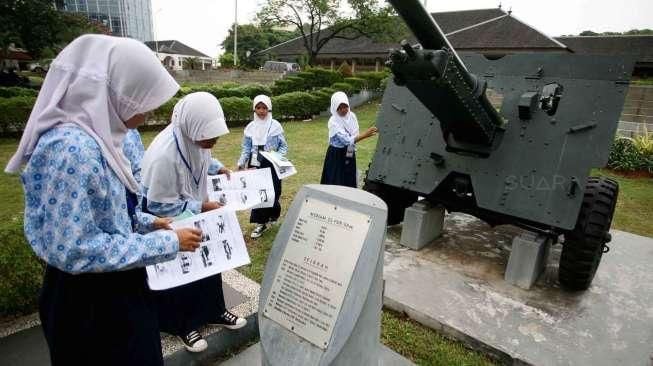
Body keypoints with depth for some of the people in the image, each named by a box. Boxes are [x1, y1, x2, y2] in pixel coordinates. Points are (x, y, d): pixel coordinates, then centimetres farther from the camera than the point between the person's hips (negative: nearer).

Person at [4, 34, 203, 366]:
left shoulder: (96, 137, 1)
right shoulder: (70, 148, -28)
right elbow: (75, 250, -29)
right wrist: (166, 242, -23)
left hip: (115, 288, 9)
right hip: (89, 302, -8)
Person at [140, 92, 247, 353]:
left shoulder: (195, 137, -13)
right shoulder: (163, 155, -36)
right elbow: (160, 207, -27)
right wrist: (202, 207, -23)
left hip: (193, 213, 8)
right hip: (167, 223, -7)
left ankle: (213, 311, 39)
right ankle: (182, 325, 34)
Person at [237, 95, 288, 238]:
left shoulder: (275, 125, -3)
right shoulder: (250, 127, 4)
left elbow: (284, 146, 1)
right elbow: (246, 148, 7)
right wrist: (241, 163, -6)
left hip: (272, 166, -2)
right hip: (255, 165, 2)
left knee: (272, 193, 0)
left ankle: (272, 215, 28)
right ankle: (261, 222, 14)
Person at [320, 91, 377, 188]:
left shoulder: (352, 116, -2)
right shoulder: (333, 122, -20)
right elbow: (347, 140, -29)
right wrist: (365, 134, -36)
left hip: (350, 155, 6)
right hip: (336, 156, -6)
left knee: (350, 183, 12)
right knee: (336, 183, -2)